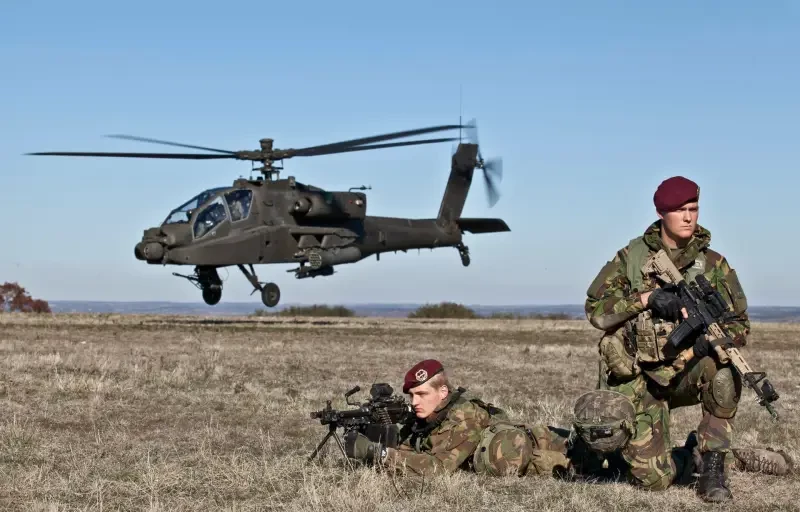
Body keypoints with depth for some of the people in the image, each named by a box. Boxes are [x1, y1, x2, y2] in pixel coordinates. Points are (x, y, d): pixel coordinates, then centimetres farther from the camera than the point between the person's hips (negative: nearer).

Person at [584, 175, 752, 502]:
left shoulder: (714, 265, 0)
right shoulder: (631, 257, -1)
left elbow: (740, 325, 0)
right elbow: (595, 309, -7)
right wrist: (646, 298, -21)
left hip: (688, 373, 0)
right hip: (641, 381, 0)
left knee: (722, 372, -37)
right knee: (654, 480, -11)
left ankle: (713, 470, -21)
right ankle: (678, 460, 29)